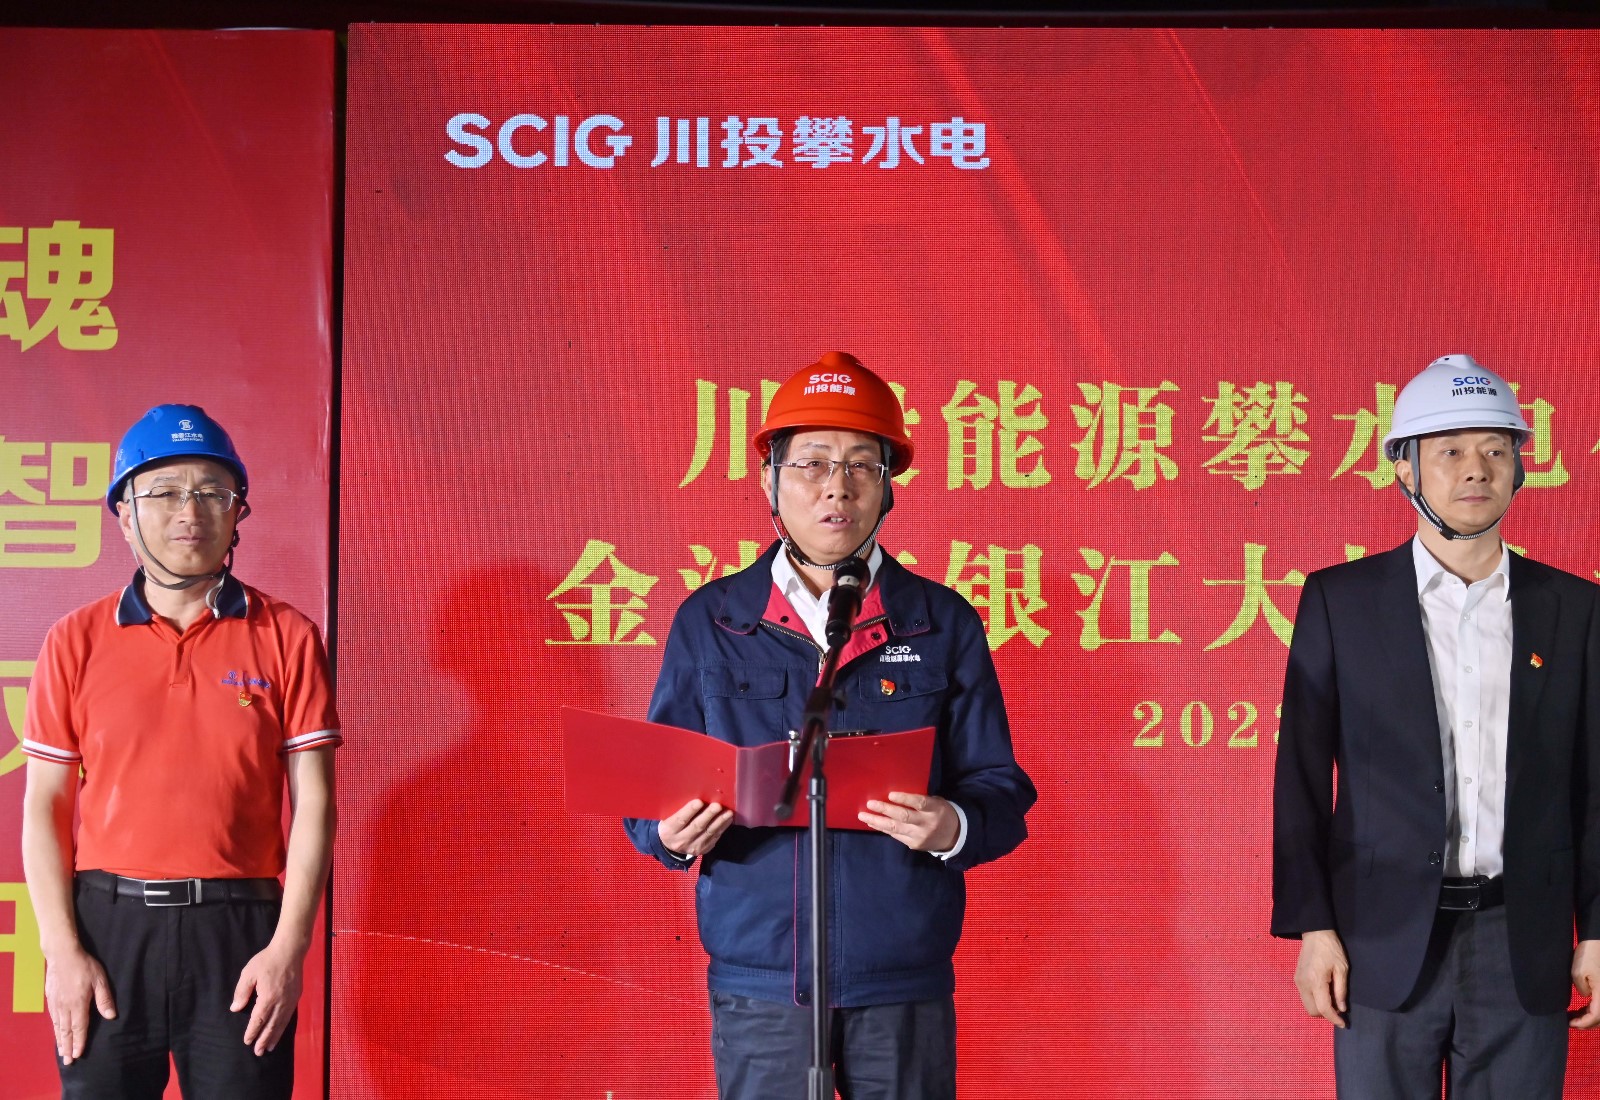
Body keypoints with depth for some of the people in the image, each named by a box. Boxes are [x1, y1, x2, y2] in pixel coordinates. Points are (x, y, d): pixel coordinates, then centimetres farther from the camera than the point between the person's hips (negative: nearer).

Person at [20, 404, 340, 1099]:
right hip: (107, 922, 1)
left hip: (239, 933, -1)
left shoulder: (285, 637, 4)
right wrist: (60, 951, -3)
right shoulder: (77, 642, 6)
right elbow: (43, 807, 6)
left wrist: (289, 947, -7)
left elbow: (313, 802, 1)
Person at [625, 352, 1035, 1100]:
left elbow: (1001, 792, 4)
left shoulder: (942, 623, 6)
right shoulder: (708, 623, 7)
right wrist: (671, 834, -14)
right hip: (759, 979, 0)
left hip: (904, 985, 0)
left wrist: (953, 827, -18)